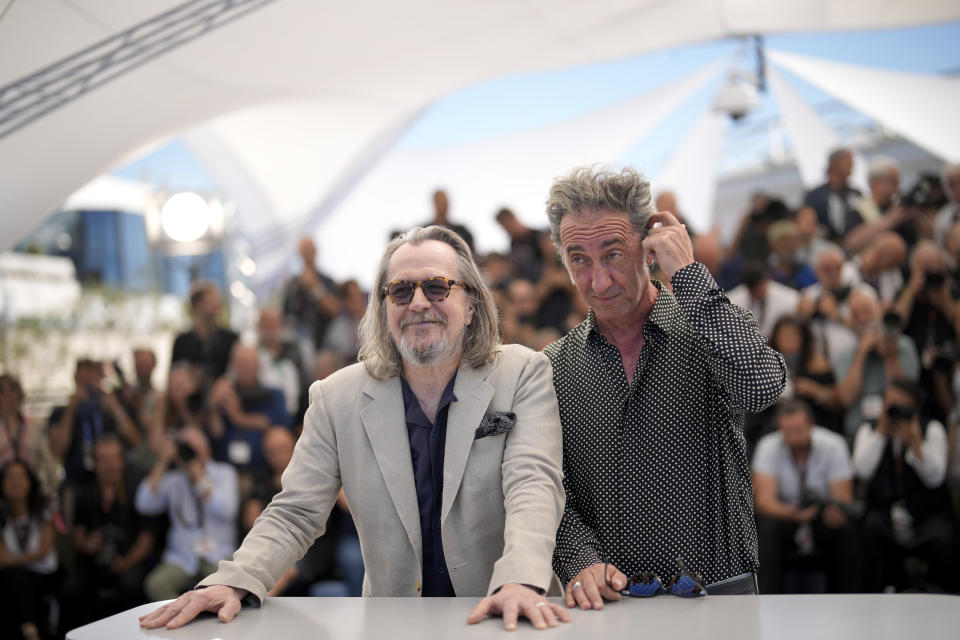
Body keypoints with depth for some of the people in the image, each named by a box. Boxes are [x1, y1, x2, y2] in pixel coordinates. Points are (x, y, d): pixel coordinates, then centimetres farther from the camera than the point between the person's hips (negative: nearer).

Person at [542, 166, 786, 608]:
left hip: (716, 587, -3)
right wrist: (582, 562, -14)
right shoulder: (554, 368, 8)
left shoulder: (709, 325, 2)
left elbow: (759, 388, -20)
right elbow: (554, 493, 6)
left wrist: (688, 274, -14)